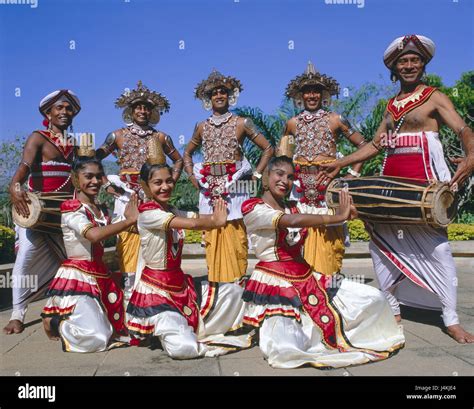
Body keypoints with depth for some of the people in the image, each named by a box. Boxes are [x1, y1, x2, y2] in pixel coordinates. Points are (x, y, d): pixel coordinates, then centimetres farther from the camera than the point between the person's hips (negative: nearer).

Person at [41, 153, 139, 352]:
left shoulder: (102, 210, 13)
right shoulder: (71, 209, -11)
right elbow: (93, 234, -30)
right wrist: (130, 220, -27)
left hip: (101, 277, 8)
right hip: (76, 278, -8)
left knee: (121, 328, 7)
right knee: (97, 340, -21)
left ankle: (67, 321, 23)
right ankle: (56, 322, 8)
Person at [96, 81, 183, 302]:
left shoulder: (161, 137, 11)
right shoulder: (118, 135, 8)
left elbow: (178, 160, 22)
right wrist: (106, 185, 0)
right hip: (127, 195, -1)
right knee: (128, 241, -5)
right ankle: (128, 293, 1)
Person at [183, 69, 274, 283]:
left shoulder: (241, 123, 3)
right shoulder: (202, 127, 13)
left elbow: (268, 149, 5)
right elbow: (187, 153, 26)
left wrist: (255, 175, -3)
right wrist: (192, 175, 10)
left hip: (234, 186, -3)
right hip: (209, 188, 3)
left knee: (234, 235, -6)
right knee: (212, 237, 3)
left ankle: (237, 279, 3)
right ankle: (215, 279, 12)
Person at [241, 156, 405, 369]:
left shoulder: (293, 206, 14)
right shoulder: (252, 207, -9)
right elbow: (292, 221, -23)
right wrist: (336, 217, -23)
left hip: (307, 277, 7)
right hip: (275, 283, -7)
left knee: (375, 299, 3)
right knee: (286, 349, -30)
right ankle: (276, 328, 8)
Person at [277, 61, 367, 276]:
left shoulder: (335, 120, 5)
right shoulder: (293, 123, 13)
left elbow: (363, 145, 8)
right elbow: (282, 151, 28)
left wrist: (353, 174, 1)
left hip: (328, 184, -2)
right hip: (301, 186, 2)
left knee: (328, 236, -3)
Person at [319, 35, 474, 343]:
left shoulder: (434, 97, 2)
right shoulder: (392, 105, 19)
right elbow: (375, 145, 19)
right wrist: (340, 164, 14)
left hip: (424, 176, -6)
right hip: (392, 177, 6)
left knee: (435, 242, -9)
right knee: (382, 238, 4)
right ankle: (392, 309, 16)